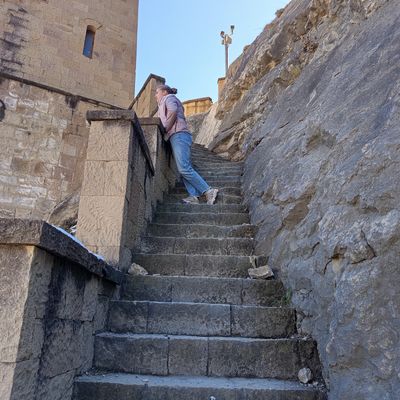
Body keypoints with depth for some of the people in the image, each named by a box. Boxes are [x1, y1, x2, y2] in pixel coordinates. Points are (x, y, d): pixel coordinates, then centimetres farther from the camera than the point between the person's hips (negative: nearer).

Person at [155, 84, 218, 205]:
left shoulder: (169, 97, 10)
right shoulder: (165, 104, 37)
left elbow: (173, 111, -11)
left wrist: (166, 128, -7)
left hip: (179, 135, -10)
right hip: (177, 137, 10)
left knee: (184, 168, -21)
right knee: (184, 169, -6)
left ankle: (209, 191, -25)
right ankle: (194, 196, -19)